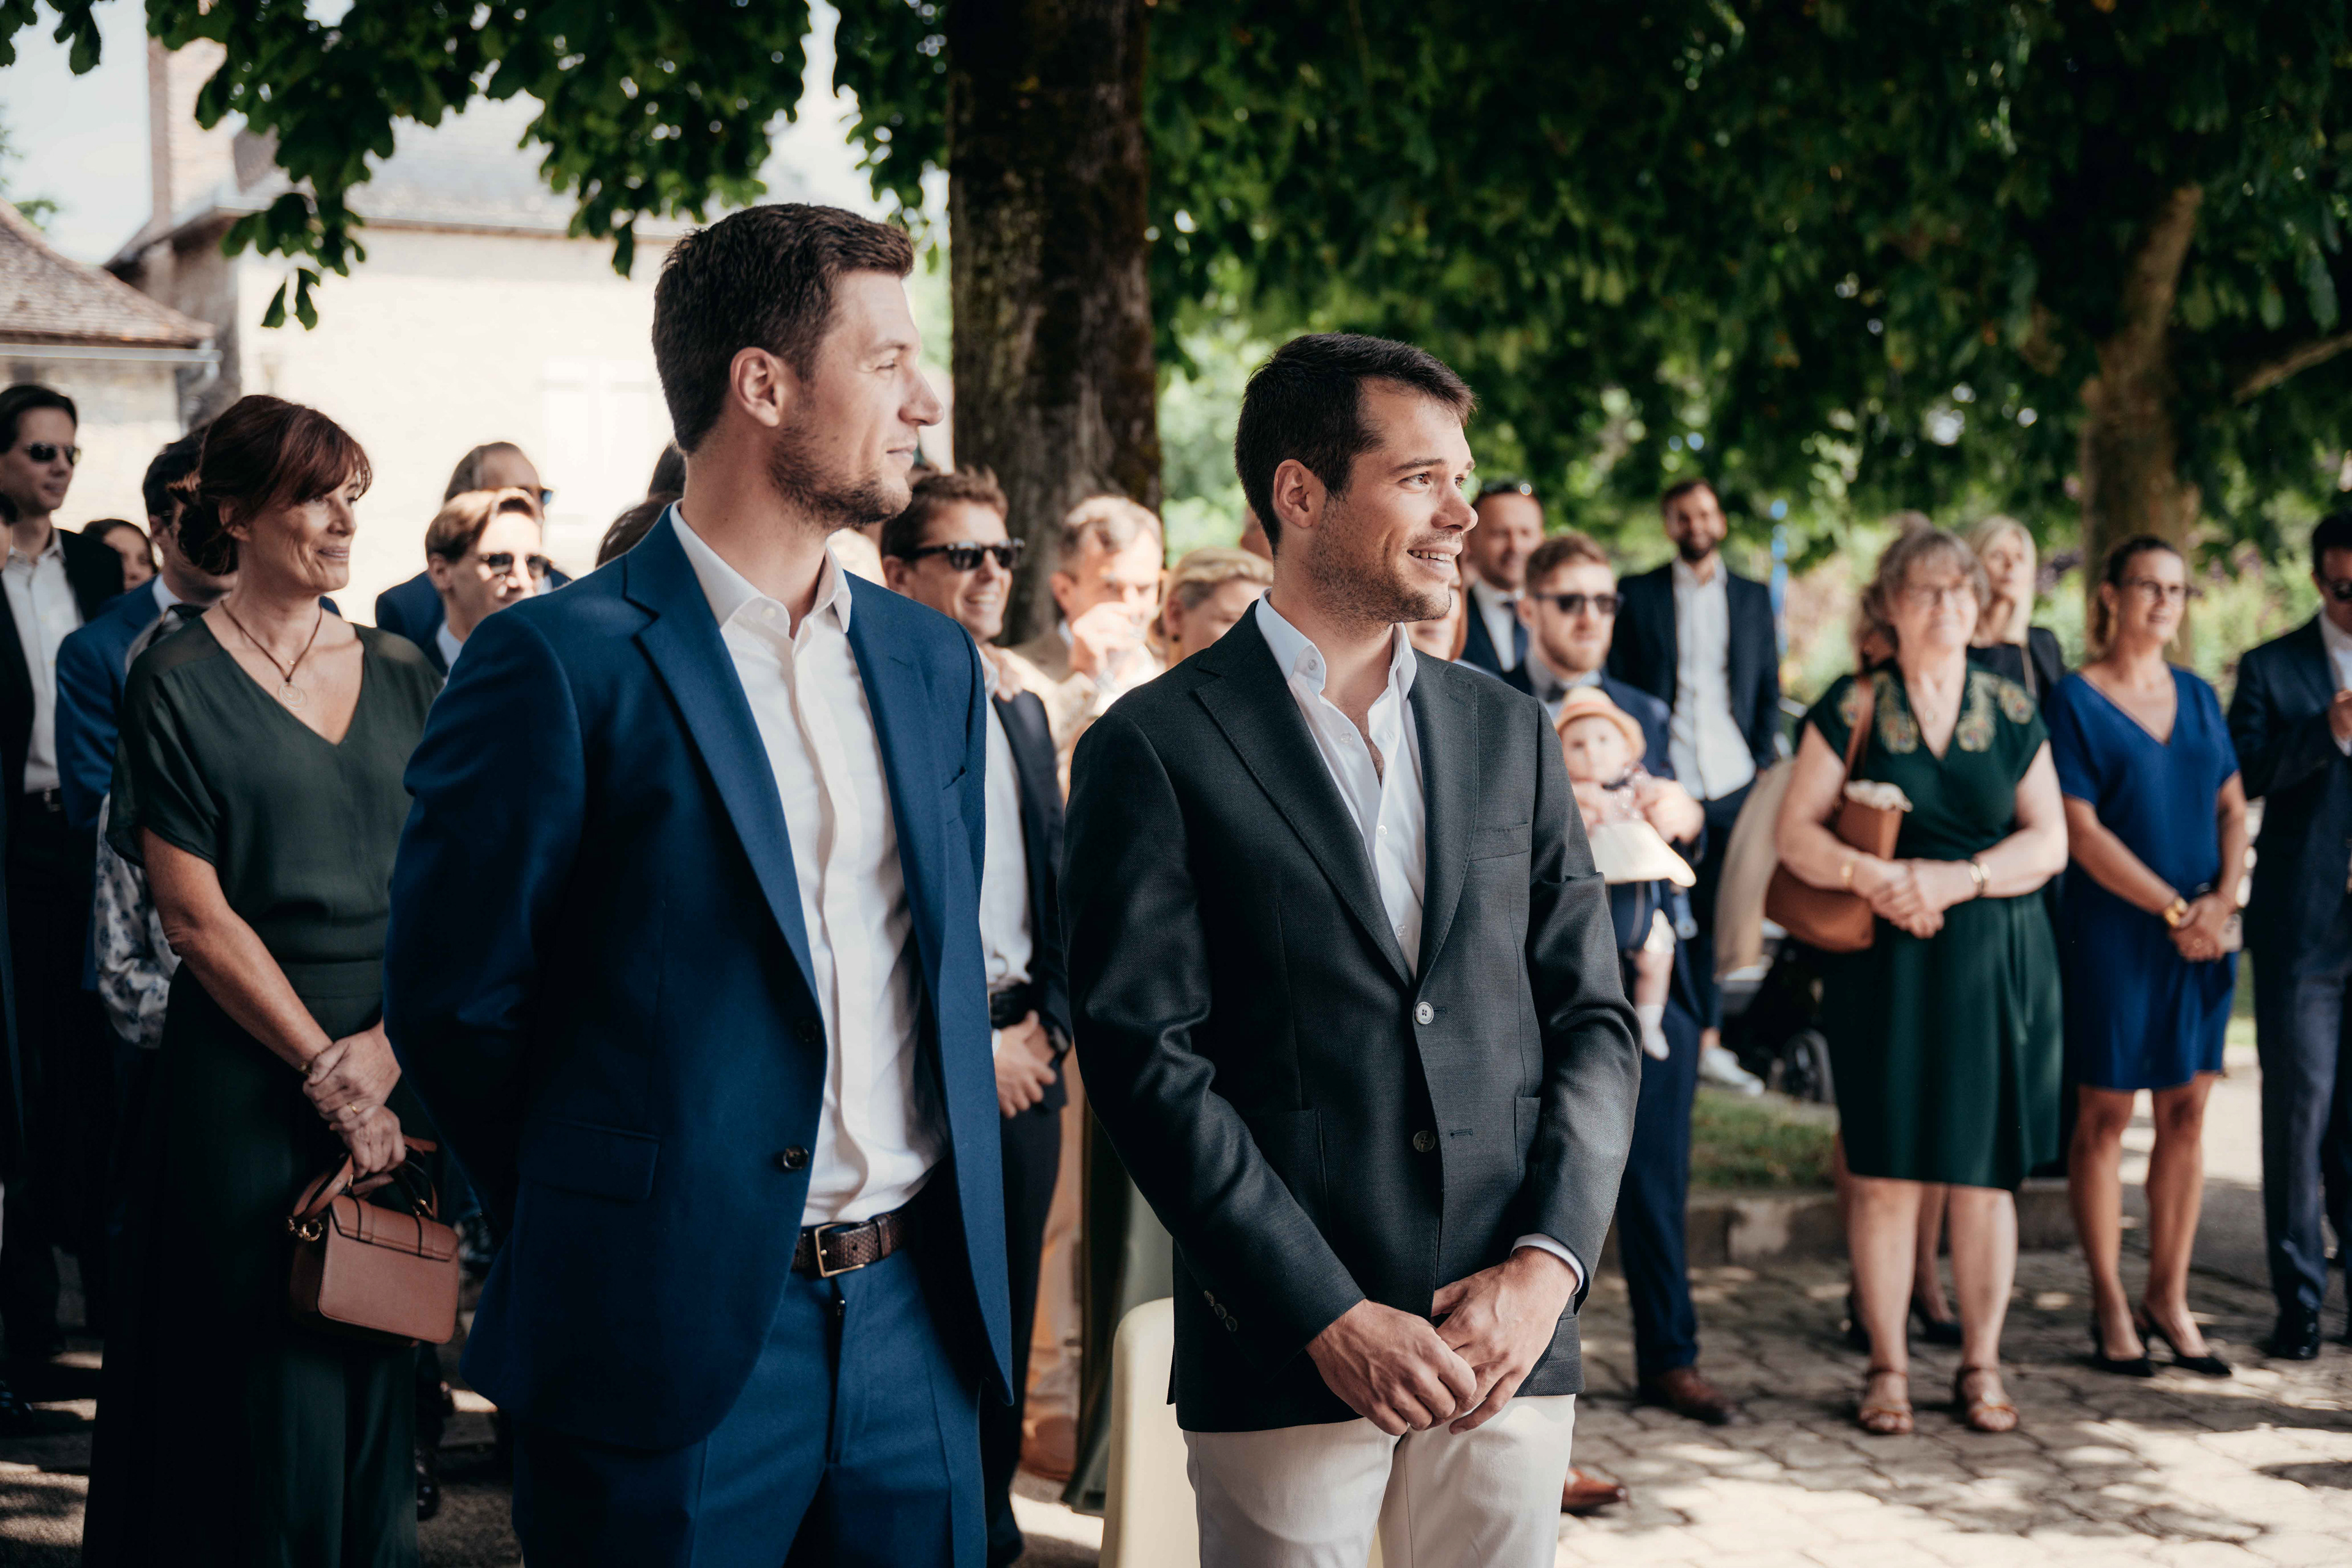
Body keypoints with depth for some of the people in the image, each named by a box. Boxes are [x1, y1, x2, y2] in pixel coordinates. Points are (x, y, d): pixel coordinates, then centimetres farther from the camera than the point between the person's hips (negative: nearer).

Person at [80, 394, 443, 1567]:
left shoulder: (402, 677, 9)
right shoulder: (178, 684, -3)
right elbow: (198, 914, -8)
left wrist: (388, 1049, -10)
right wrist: (323, 1068, -12)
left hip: (400, 1068, 4)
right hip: (246, 1067, -4)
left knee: (377, 1376, 10)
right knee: (264, 1392, 2)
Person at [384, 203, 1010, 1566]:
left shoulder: (935, 662, 11)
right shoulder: (564, 663, -10)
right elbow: (452, 1001, -6)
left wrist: (940, 1232, 11)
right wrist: (598, 1234, 3)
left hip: (915, 1330, 6)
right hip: (677, 1349, -6)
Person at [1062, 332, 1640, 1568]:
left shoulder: (1513, 736, 12)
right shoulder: (1156, 748, -3)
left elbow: (1593, 1023, 10)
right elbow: (1147, 1060, -9)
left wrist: (1546, 1263, -4)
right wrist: (1330, 1318, -13)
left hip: (1513, 1334, 4)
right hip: (1285, 1359, -4)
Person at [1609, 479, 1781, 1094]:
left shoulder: (1753, 597, 14)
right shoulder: (1638, 594, 6)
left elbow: (1769, 690, 15)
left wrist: (1763, 762, 3)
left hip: (1734, 785, 2)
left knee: (1718, 919, 5)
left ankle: (1709, 1042, 12)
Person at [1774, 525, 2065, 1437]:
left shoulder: (2012, 713, 9)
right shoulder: (1852, 709, 3)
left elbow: (2049, 842, 3)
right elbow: (1796, 832, -1)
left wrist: (1958, 878, -12)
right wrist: (1869, 875, -18)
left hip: (1994, 966, 2)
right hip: (1882, 968, -2)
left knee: (1986, 1172, 3)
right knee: (1884, 1171, -2)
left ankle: (1981, 1366, 14)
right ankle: (1888, 1369, 8)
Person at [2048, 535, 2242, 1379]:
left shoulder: (2198, 698, 12)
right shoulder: (2074, 701, -5)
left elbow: (2231, 806, 11)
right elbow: (2082, 831, -11)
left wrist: (2223, 899, -6)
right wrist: (2175, 911, -14)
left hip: (2200, 935, 5)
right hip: (2113, 930, -5)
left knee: (2186, 1113, 6)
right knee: (2105, 1116, 1)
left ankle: (2169, 1299, 15)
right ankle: (2110, 1305, 10)